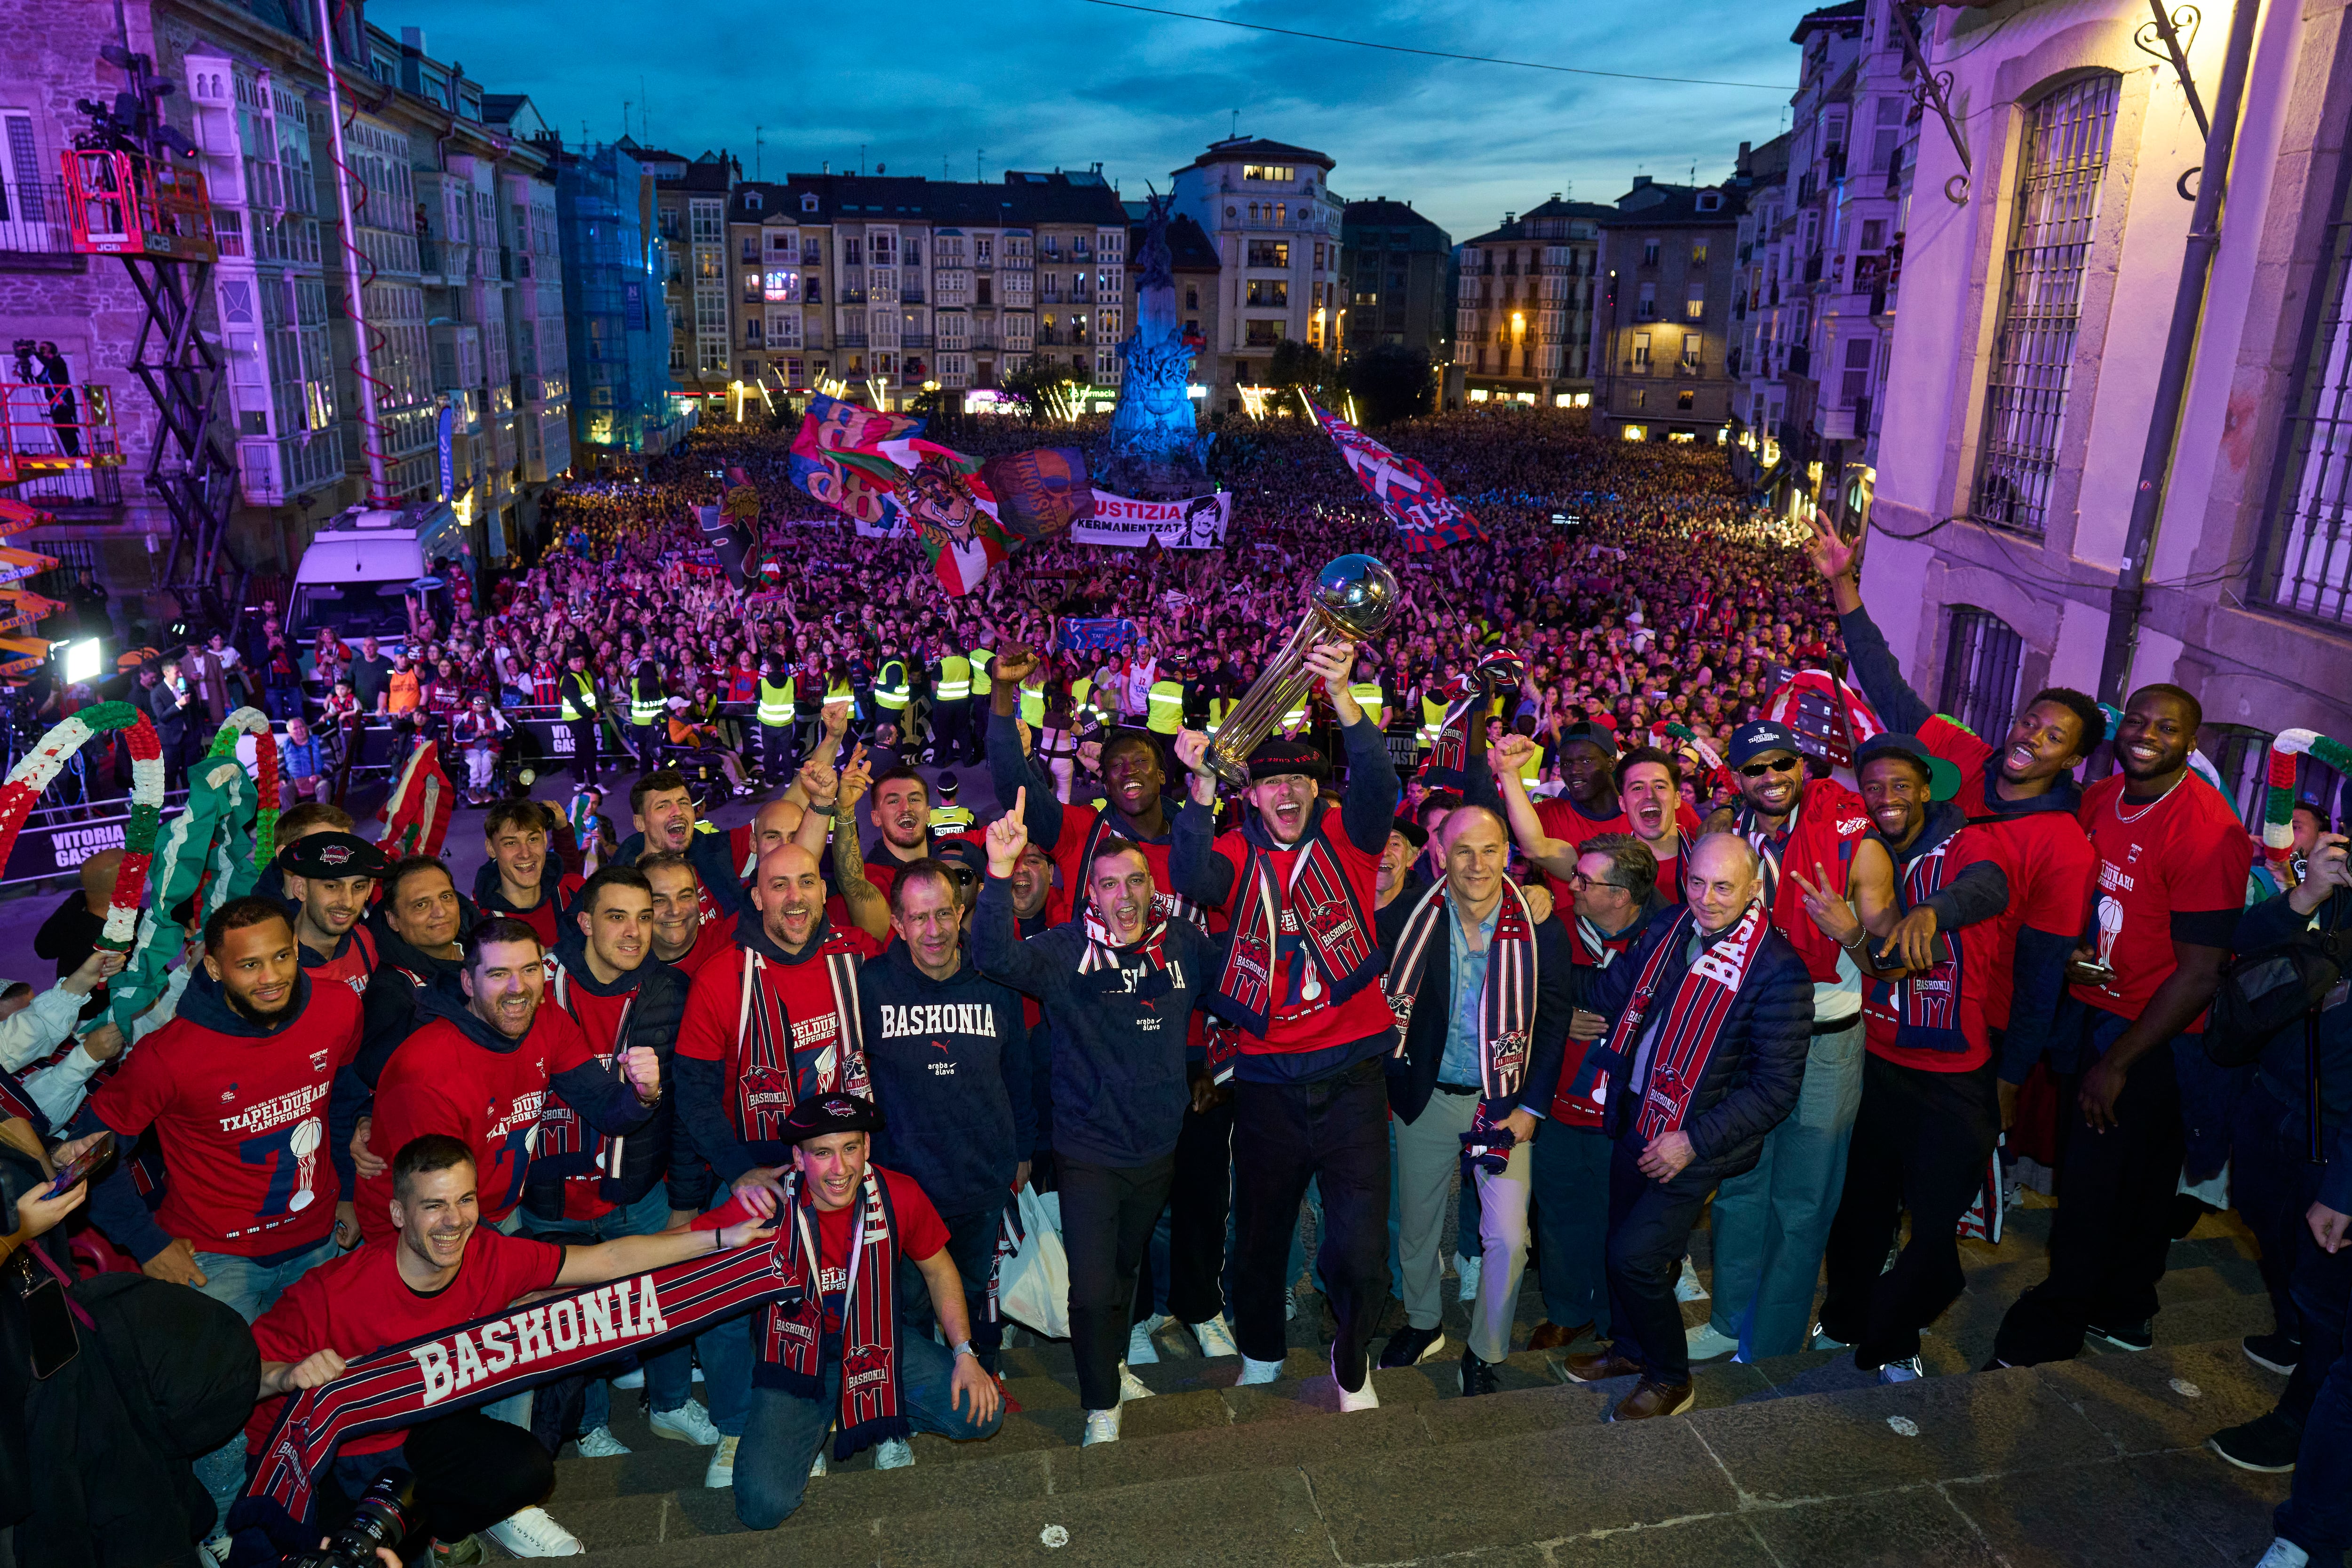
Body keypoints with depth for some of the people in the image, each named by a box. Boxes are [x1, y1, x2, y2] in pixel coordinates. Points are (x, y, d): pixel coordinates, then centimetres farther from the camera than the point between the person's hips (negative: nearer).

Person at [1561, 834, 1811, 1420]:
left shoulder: (1778, 970, -20)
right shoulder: (1668, 932, -2)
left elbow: (1776, 1086, -18)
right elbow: (1611, 992, 12)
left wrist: (1693, 1141, -20)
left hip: (1694, 1142, -6)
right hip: (1637, 1122, 6)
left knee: (1635, 1255, -7)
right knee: (1623, 1243, 18)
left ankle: (1669, 1378, 19)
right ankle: (1632, 1349, 44)